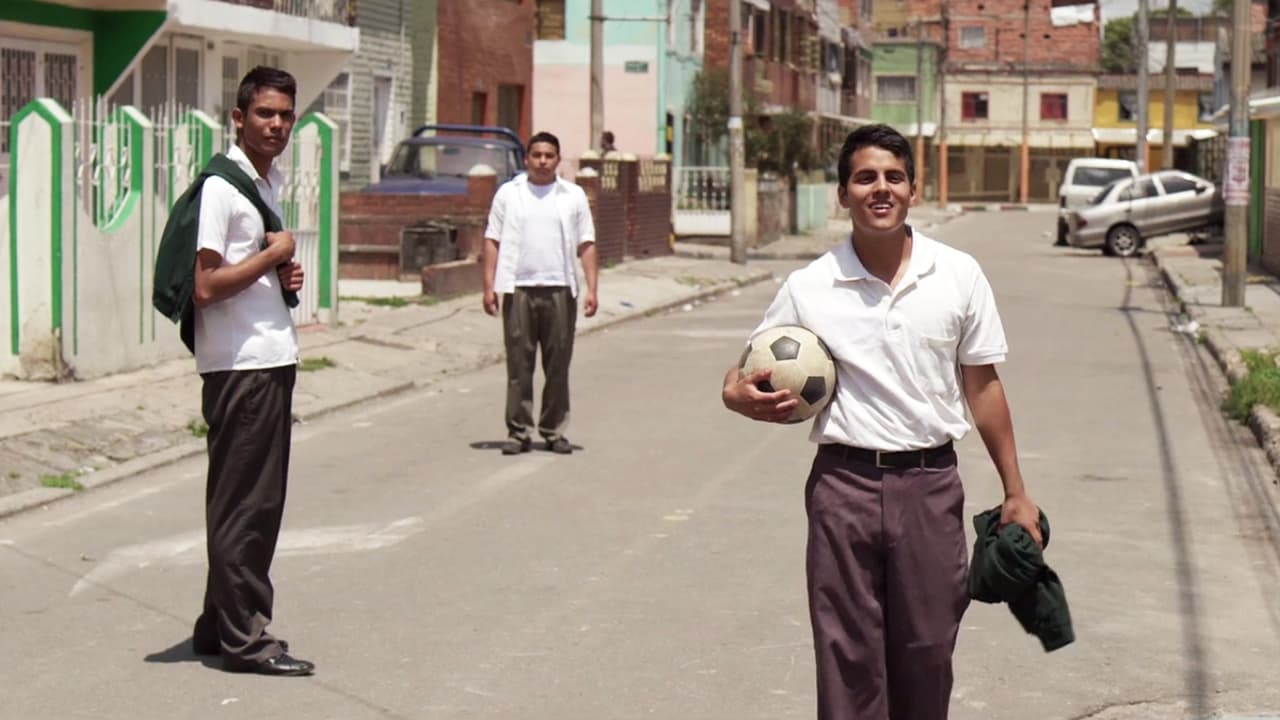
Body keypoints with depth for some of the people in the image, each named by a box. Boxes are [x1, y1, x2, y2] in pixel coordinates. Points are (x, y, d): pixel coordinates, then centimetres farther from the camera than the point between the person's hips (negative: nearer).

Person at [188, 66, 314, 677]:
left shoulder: (271, 183, 16)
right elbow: (206, 286, -21)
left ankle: (221, 625, 23)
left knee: (259, 501, 14)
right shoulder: (220, 187, -13)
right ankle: (243, 637, 4)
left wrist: (284, 278, 6)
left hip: (273, 360, 10)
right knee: (244, 503, -3)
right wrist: (274, 256, -12)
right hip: (240, 367, -9)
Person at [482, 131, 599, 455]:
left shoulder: (574, 196, 11)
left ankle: (554, 431, 12)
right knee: (519, 363, 0)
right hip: (518, 288, -1)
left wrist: (591, 289, 0)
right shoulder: (508, 193, 9)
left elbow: (587, 245, 9)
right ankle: (518, 431, 5)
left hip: (560, 289, 1)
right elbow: (493, 241, 8)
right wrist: (489, 285, -1)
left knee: (558, 364, 4)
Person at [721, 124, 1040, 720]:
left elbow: (982, 385, 8)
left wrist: (1014, 493, 8)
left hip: (930, 483, 1)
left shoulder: (959, 275, 2)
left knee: (927, 654, 8)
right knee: (848, 658, 3)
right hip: (844, 483, -1)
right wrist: (738, 393, -16)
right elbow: (752, 371, 10)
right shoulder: (808, 288, -1)